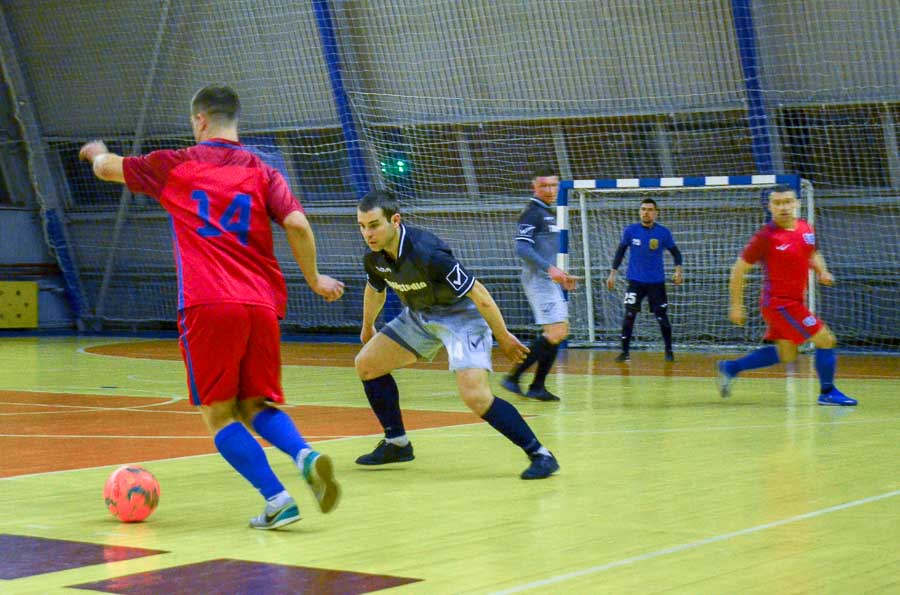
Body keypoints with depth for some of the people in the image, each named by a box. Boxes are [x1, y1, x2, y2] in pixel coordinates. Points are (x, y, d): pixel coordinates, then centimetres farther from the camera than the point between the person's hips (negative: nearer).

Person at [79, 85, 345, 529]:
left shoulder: (174, 166, 10)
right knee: (256, 405, 14)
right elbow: (296, 224, -3)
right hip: (261, 305, 3)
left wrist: (98, 152, 48)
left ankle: (276, 499, -12)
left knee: (218, 413, 4)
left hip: (207, 306, -3)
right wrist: (314, 279, 12)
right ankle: (305, 455, -15)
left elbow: (106, 169, 25)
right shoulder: (262, 172, 12)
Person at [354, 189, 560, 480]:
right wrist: (368, 327, 33)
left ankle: (540, 454, -15)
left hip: (461, 315, -8)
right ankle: (397, 444, 21)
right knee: (367, 364, 6)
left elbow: (478, 294, -26)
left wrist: (503, 338, -18)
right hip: (419, 315, 8)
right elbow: (374, 290, 16)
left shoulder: (427, 253, -33)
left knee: (475, 395, -26)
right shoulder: (375, 257, -9)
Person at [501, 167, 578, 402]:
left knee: (560, 333, 8)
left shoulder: (549, 214, 19)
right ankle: (512, 378, -12)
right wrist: (549, 269, -28)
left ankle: (537, 386, 11)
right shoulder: (532, 213, -11)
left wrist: (561, 275, 22)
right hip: (538, 279, -10)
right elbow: (522, 248, -21)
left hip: (549, 279, 10)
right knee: (555, 333, -15)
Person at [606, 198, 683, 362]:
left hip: (656, 281, 0)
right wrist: (613, 273, 5)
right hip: (635, 281, 0)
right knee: (629, 315, -7)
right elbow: (621, 251, 8)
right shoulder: (630, 230, -3)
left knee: (662, 317, 2)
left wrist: (678, 270, -11)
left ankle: (669, 351, 16)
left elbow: (675, 252, 5)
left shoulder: (663, 232, -4)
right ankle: (625, 351, 0)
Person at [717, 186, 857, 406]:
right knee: (826, 340, -6)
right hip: (779, 303, -8)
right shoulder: (766, 236, -17)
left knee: (786, 354, 18)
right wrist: (736, 306, -12)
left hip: (793, 301, 8)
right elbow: (738, 270, -12)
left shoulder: (806, 228, 3)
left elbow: (813, 254, 23)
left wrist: (822, 272, 2)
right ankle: (828, 393, 10)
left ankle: (730, 368, 25)